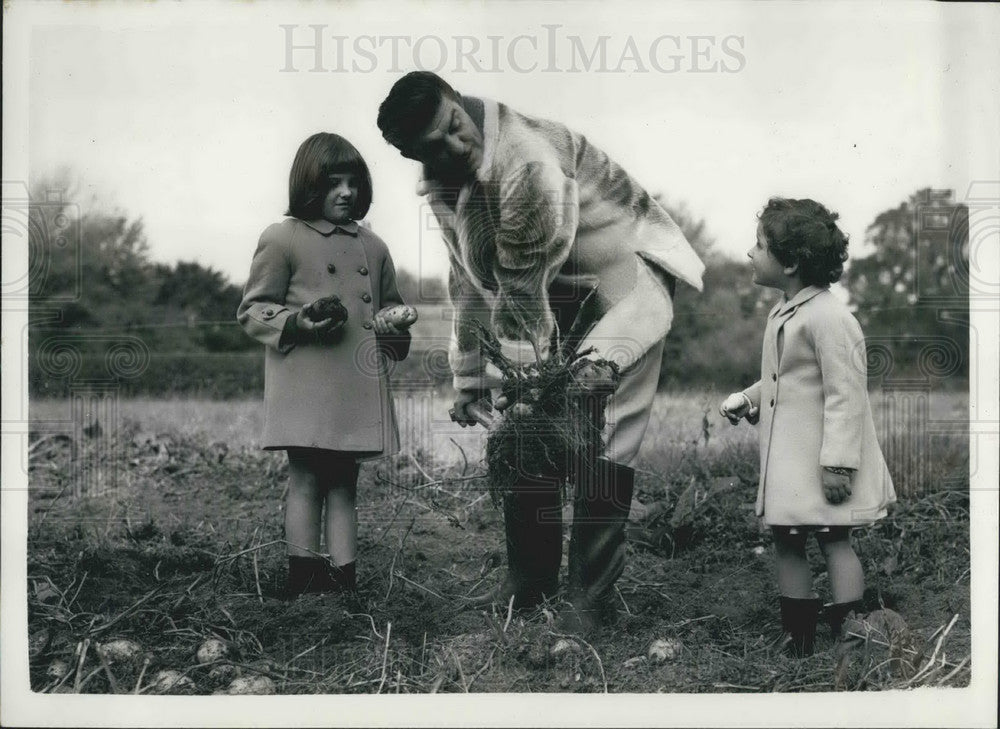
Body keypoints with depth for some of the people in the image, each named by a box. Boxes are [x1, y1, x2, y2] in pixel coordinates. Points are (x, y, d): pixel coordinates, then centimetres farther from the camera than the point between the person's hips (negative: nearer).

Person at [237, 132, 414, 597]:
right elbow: (252, 310, 0)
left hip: (359, 385, 5)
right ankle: (303, 579, 4)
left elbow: (390, 305, 26)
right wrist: (297, 323, -18)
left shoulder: (372, 246, 16)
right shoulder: (281, 239, 0)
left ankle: (343, 579, 13)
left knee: (344, 483, 9)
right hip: (306, 386, -5)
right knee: (305, 479, -4)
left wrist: (396, 331, 3)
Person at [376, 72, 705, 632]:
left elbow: (522, 292, -26)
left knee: (600, 434, -15)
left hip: (623, 276, -8)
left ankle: (591, 599, -7)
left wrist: (515, 380, -18)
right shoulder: (439, 182, -4)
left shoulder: (528, 165, -33)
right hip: (551, 294, 8)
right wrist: (470, 376, 9)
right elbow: (469, 279, 7)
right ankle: (532, 578, 20)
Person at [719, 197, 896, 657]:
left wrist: (837, 462, -25)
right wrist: (746, 399, 9)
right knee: (786, 541, 13)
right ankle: (797, 639, 24)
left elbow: (845, 395, -23)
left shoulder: (828, 319, -21)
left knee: (833, 541, 0)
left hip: (822, 462, -9)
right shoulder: (785, 312, 9)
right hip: (788, 459, 9)